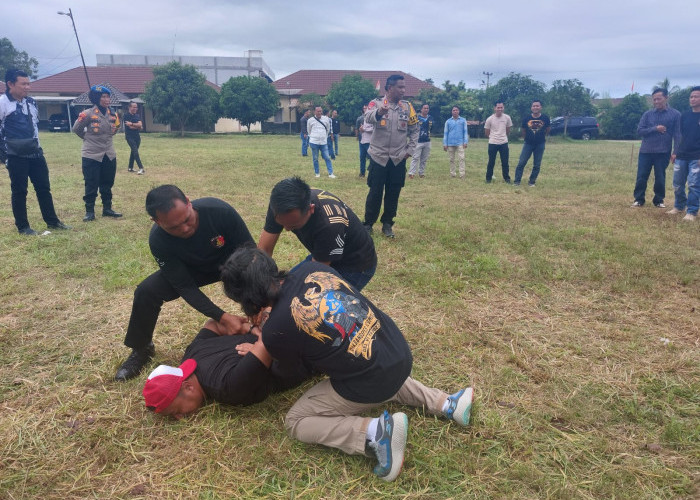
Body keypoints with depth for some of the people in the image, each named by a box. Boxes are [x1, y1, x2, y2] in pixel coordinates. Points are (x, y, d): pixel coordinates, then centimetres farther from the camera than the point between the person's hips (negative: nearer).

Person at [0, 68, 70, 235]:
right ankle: (23, 227, 13)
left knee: (44, 188, 10)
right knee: (19, 191, 2)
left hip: (35, 153, 6)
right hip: (16, 156, -6)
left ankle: (52, 221, 20)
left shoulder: (31, 102, 10)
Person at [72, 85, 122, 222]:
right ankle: (89, 212, 12)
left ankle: (107, 209, 25)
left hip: (109, 155, 5)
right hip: (91, 156, -5)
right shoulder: (88, 114, -12)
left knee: (107, 185, 13)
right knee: (91, 186, 1)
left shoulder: (112, 114, 3)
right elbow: (76, 129, 1)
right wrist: (88, 138, 9)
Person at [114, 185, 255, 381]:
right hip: (194, 268, 1)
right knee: (146, 291, -18)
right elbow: (186, 287, -24)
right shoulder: (158, 241, -30)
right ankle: (141, 350, 9)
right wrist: (222, 318, -35)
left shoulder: (219, 211, -37)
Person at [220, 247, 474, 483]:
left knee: (295, 421, 12)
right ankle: (446, 404, 27)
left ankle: (375, 432, -9)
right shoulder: (312, 269, -1)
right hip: (401, 354, 7)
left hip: (369, 386, -6)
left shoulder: (275, 329, -15)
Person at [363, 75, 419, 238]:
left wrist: (410, 149, 3)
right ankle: (368, 224, 18)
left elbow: (414, 130, 12)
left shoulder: (407, 106, 4)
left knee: (393, 194, 9)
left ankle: (387, 224, 23)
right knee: (375, 192, 3)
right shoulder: (377, 103, -6)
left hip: (399, 158, 3)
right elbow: (368, 118, -27)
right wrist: (378, 112, -49)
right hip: (378, 157, -3)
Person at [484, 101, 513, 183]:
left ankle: (507, 178, 17)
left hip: (504, 143, 2)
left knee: (505, 162, 5)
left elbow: (508, 130, 14)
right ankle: (488, 178, 18)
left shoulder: (507, 118, -2)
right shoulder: (489, 119, -7)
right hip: (493, 143, -1)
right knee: (491, 162, 5)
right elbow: (486, 132, 5)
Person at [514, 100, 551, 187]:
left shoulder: (545, 118, -9)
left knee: (537, 165, 6)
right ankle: (517, 181, 1)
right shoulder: (526, 119, -8)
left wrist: (543, 136, 15)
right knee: (521, 163, -6)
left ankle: (532, 182, 17)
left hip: (540, 144, 1)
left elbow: (547, 129, 9)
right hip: (528, 144, 0)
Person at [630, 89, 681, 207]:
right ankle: (639, 199, 14)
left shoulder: (675, 114, 0)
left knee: (660, 178, 6)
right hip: (645, 151, 2)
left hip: (663, 152, -2)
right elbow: (640, 130, 0)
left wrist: (675, 152, -10)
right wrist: (655, 128, -14)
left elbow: (677, 134, -3)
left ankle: (659, 200, 18)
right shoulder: (647, 114, 6)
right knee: (641, 177, 3)